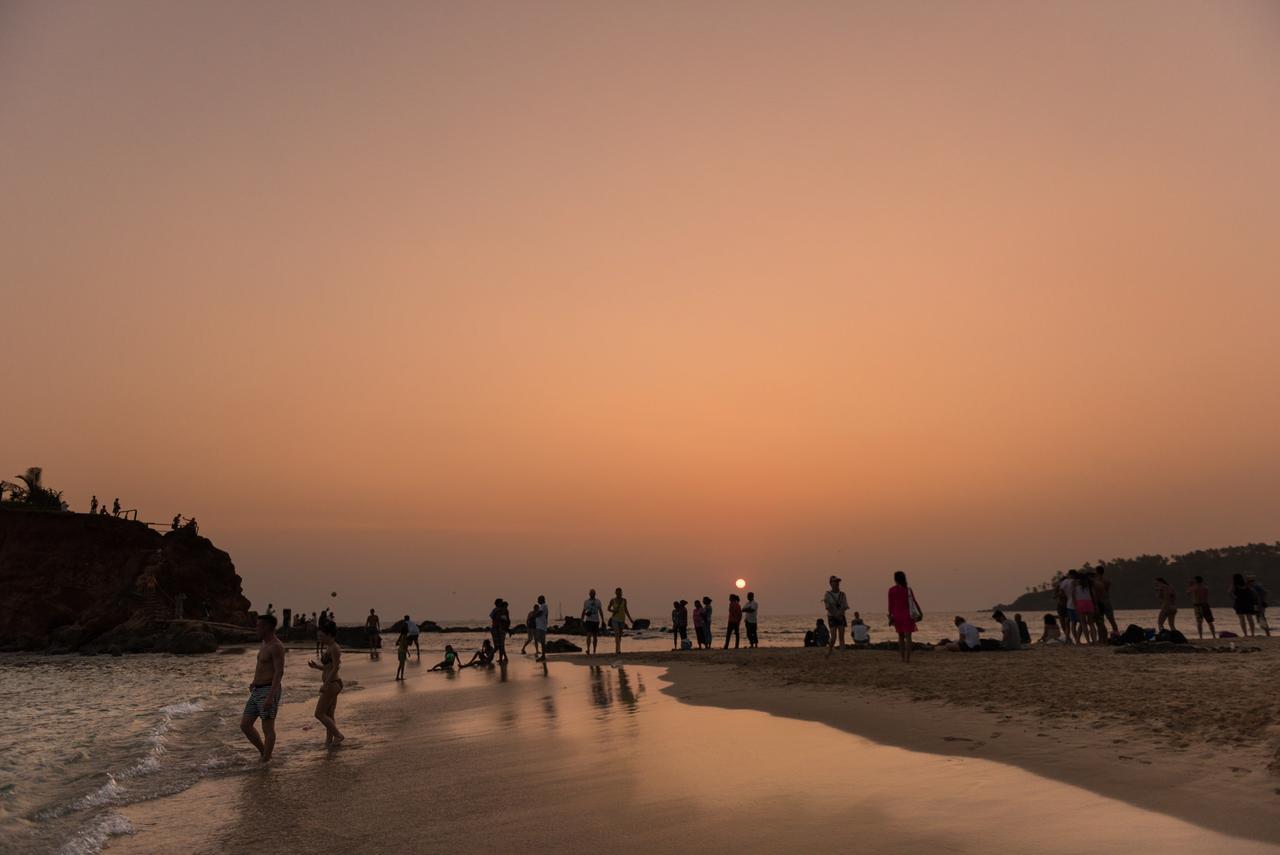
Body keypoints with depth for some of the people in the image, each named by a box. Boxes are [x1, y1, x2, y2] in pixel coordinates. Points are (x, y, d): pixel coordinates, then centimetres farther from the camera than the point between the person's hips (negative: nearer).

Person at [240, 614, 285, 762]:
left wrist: (270, 697, -28)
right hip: (257, 691, 10)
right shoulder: (264, 644, 15)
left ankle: (265, 762, 9)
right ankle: (264, 753, 24)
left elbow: (279, 672, -22)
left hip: (269, 692, -10)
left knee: (267, 729, -1)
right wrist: (255, 682, 18)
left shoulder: (277, 646, -16)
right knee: (245, 725, 11)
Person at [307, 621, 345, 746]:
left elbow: (335, 668, -21)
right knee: (328, 715, 12)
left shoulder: (334, 648, -15)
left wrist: (326, 684, -23)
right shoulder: (329, 648, 15)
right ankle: (329, 740, 17)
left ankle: (338, 735, -1)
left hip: (332, 684, -10)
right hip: (331, 684, 10)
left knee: (319, 714, -5)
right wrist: (316, 666, 7)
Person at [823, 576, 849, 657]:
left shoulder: (842, 594, 6)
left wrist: (840, 613, -18)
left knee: (841, 637, -3)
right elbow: (828, 607, -9)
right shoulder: (827, 594, -3)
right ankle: (829, 650, 13)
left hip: (841, 617, 3)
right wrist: (836, 615, -16)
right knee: (834, 637, -9)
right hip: (832, 617, -3)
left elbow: (845, 607, 0)